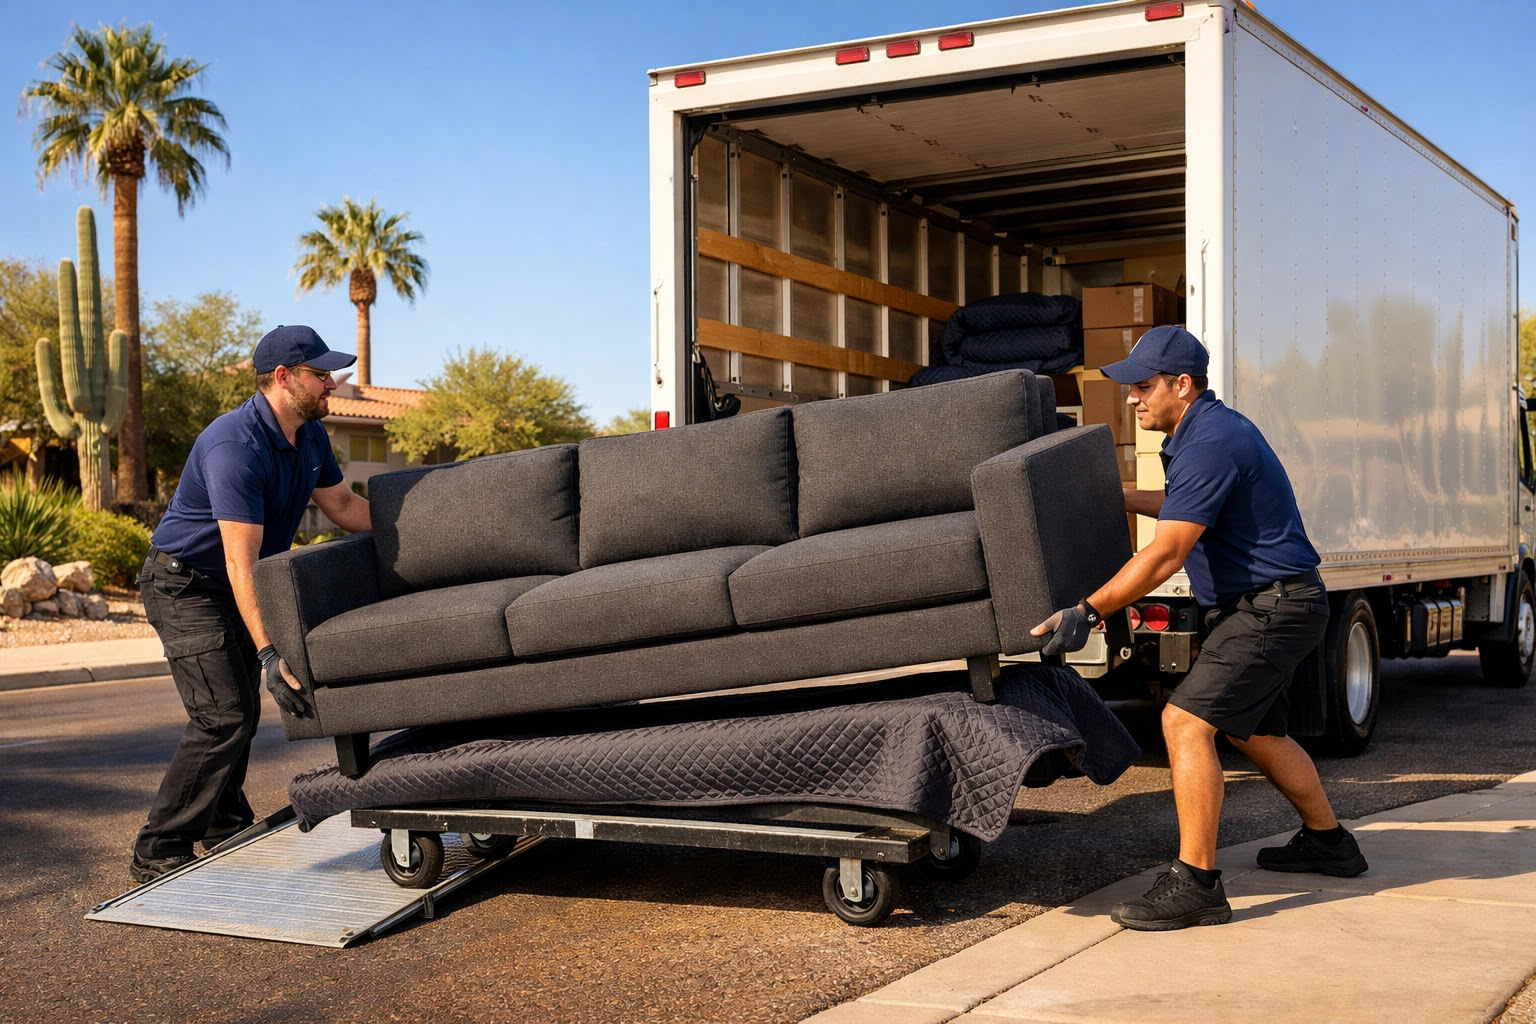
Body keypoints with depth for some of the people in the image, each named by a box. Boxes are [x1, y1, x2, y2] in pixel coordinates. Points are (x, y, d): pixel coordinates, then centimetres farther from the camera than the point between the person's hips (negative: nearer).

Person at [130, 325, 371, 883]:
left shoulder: (310, 436, -2)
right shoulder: (236, 447, -31)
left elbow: (344, 506, 14)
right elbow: (241, 563, -37)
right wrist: (270, 655, -43)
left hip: (228, 588, 9)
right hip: (185, 584, -9)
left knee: (242, 712, 18)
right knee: (223, 716, -17)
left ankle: (226, 825, 38)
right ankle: (157, 853, -9)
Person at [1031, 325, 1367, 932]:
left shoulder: (1211, 444, -22)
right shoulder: (1204, 431, 11)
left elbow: (1165, 554, -27)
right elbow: (1183, 507, 30)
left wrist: (1088, 612, -26)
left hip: (1272, 607, -11)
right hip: (1259, 606, 11)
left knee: (1186, 722, -17)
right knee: (1253, 730, 24)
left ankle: (1196, 883, -15)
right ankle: (1327, 842, 42)